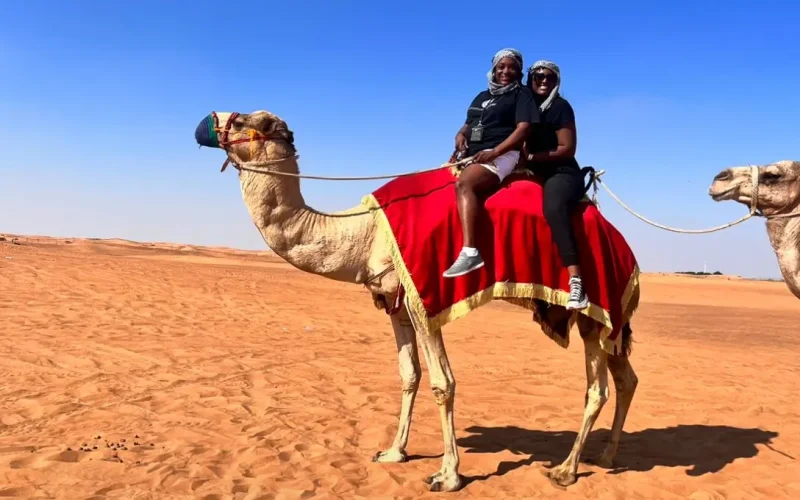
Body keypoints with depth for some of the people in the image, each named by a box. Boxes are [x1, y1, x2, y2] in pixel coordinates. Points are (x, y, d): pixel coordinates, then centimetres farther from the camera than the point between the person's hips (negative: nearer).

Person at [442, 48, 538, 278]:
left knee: (463, 183, -35)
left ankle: (470, 252, -46)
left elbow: (523, 129, -8)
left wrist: (493, 152, -20)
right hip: (472, 155, 9)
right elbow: (468, 125, 29)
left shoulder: (522, 94, 5)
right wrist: (460, 135, 3)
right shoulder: (482, 96, 26)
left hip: (501, 155, -9)